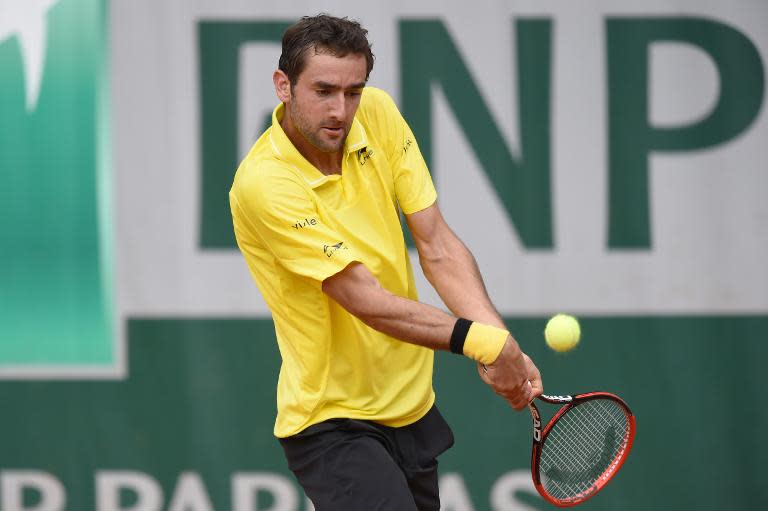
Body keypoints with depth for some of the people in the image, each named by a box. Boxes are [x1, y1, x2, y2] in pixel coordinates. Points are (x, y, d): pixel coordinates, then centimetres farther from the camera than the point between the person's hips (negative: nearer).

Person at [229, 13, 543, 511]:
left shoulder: (377, 113, -3)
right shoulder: (264, 183, -22)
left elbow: (438, 246, -4)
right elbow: (366, 300, -24)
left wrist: (503, 345, -17)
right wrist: (481, 339, -29)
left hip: (411, 407, 7)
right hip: (333, 426, -7)